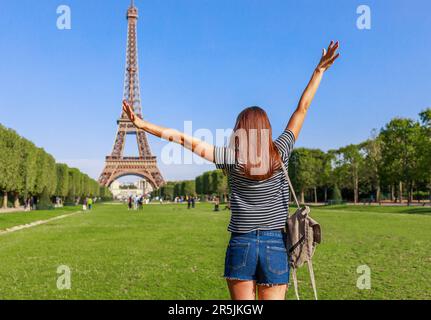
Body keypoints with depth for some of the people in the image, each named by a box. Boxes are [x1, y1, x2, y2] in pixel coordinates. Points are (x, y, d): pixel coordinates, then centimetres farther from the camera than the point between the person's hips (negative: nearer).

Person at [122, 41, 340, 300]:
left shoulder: (231, 158, -4)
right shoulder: (279, 154, -1)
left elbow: (186, 139, -4)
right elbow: (302, 109, 5)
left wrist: (143, 124, -1)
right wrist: (320, 70, 12)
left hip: (241, 245, 0)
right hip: (275, 246, 0)